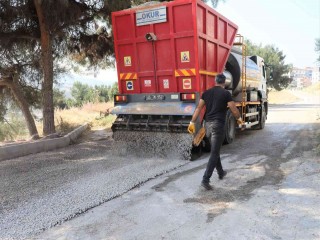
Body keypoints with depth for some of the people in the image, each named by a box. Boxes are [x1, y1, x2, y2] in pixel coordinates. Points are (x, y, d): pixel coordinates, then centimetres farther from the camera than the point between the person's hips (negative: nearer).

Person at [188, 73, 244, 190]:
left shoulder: (206, 92, 9)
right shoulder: (226, 93, -5)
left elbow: (199, 108, 4)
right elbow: (234, 110, -4)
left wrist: (192, 122, 5)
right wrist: (239, 119, 15)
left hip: (208, 124, 6)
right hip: (218, 125, -6)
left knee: (215, 150, 22)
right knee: (214, 153, -4)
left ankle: (221, 172, 37)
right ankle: (205, 179, -10)